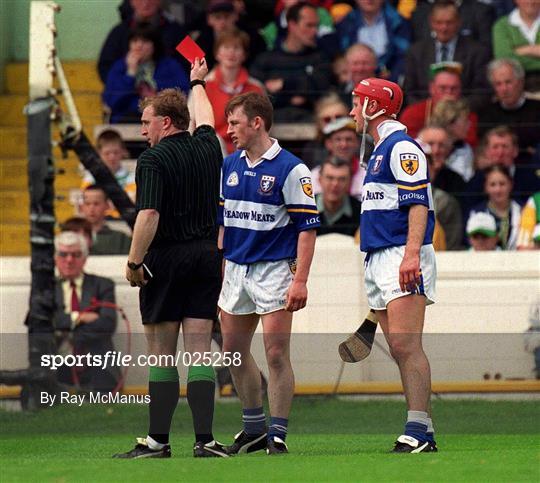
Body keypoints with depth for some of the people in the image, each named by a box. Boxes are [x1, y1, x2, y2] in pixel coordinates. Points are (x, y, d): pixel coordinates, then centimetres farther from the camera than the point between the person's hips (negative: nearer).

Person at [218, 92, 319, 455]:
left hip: (274, 270, -7)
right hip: (235, 270, 7)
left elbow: (307, 227, -11)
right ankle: (254, 428, 24)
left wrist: (300, 280, -18)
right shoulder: (229, 166, 10)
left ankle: (278, 435, -3)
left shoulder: (290, 169, -10)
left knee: (276, 354, -8)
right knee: (234, 351, 11)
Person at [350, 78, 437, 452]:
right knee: (399, 350, 6)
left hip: (403, 259, -10)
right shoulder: (380, 152, 24)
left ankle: (418, 432, -22)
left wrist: (412, 254, -28)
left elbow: (417, 203, -18)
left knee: (406, 345, -17)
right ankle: (423, 433, 6)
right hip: (378, 260, 10)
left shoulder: (402, 147, -8)